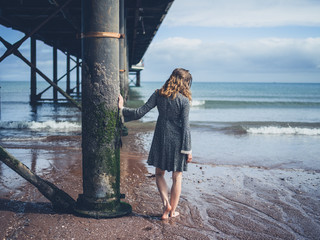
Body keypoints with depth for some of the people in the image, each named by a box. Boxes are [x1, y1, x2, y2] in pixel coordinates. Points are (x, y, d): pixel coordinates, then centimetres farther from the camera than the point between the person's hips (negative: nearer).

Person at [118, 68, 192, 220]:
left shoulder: (158, 95, -3)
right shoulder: (184, 101, -11)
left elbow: (140, 113, -6)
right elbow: (185, 127, -12)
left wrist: (122, 108, 8)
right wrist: (188, 150, -6)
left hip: (161, 139, 2)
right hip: (177, 140, -2)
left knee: (159, 174, 19)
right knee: (177, 177, 11)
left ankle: (166, 204, 4)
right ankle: (172, 211, 19)